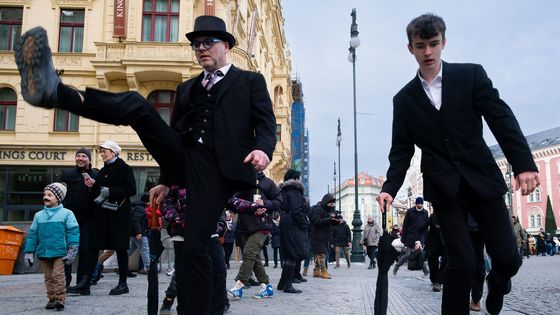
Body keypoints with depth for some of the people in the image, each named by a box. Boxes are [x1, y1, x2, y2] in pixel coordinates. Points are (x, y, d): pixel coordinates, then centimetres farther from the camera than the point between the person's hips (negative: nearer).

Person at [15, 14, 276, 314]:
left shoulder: (251, 81, 14)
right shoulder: (187, 88, 25)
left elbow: (266, 123, 2)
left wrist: (263, 149, -20)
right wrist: (166, 180, 22)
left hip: (215, 167, -4)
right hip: (182, 157, 4)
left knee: (195, 246, -12)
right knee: (137, 105, -17)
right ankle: (55, 91, -36)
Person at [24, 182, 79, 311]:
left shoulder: (66, 214, -4)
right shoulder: (38, 215, 9)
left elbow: (73, 232, -7)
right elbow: (33, 234, 12)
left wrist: (72, 251, -12)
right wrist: (29, 252, 9)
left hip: (59, 253, -5)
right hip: (43, 253, 5)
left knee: (58, 275, -9)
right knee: (49, 277, 10)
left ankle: (60, 298, -5)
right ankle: (52, 299, 18)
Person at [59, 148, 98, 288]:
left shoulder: (95, 175, 7)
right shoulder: (67, 174, 7)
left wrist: (93, 187, -11)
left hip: (87, 218, 1)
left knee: (85, 250, 3)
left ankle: (81, 282, 12)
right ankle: (65, 282, 8)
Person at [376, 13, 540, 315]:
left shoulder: (471, 75, 1)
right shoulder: (404, 99, 5)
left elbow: (501, 118, -6)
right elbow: (401, 150, 5)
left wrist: (524, 164, -18)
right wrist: (390, 187, -10)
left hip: (481, 178, 0)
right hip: (443, 187, 0)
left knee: (508, 258, 2)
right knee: (462, 262, -7)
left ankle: (497, 284, 37)